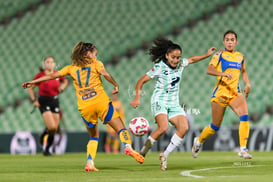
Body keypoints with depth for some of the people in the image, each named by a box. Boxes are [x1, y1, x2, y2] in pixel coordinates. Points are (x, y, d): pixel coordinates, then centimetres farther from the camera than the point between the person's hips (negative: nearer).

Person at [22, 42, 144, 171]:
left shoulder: (72, 67, 18)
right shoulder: (95, 63, 10)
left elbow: (53, 75, 18)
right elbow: (105, 74, -10)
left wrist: (33, 82, 24)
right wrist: (116, 85, 3)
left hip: (84, 107, 3)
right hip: (100, 101, -3)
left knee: (93, 137, 20)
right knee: (120, 127, 0)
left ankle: (89, 163, 3)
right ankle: (128, 146, -28)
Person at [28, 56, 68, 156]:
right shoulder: (40, 75, -7)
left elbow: (65, 81, 26)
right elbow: (30, 87, 2)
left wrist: (62, 87, 5)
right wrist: (34, 100, -7)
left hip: (55, 101, 4)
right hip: (44, 102, -4)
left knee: (54, 129, 3)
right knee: (51, 127, -18)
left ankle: (47, 149, 21)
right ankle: (43, 136, 16)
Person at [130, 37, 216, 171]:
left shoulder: (181, 63, 2)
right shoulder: (159, 67, -12)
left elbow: (192, 60, 26)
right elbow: (141, 81, -7)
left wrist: (207, 54, 22)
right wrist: (137, 98, -17)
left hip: (174, 103, 6)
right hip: (159, 101, -6)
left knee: (184, 128, -16)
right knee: (163, 127, -31)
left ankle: (165, 155, -4)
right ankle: (143, 151, -12)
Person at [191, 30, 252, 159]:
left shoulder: (240, 56, 13)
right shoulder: (220, 55, -4)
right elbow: (209, 70, -16)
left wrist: (247, 83, 13)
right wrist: (223, 74, -32)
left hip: (235, 93, 4)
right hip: (220, 93, -4)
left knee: (244, 116, -22)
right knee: (216, 126, 5)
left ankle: (243, 149, -18)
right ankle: (198, 141, 34)